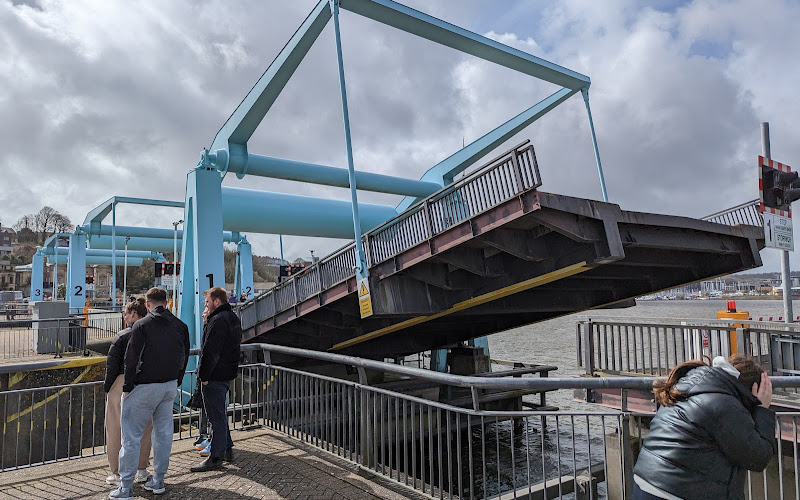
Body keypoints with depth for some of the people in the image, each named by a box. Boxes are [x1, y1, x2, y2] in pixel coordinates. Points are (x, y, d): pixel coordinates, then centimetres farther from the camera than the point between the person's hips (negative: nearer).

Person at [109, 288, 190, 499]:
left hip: (145, 387, -5)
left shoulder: (141, 326, -9)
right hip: (170, 386, 5)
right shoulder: (180, 326, 5)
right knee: (164, 432, 12)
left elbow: (131, 359, -10)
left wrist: (127, 387, -2)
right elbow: (184, 357, 9)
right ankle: (158, 480, 20)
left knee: (131, 435, 3)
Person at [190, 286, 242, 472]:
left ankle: (216, 457, 7)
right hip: (227, 373, 10)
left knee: (216, 416, -2)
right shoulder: (233, 318, 13)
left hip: (215, 375, -10)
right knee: (220, 413, 20)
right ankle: (227, 449, 29)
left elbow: (210, 351, -22)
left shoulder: (218, 321, -19)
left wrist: (204, 375, -16)